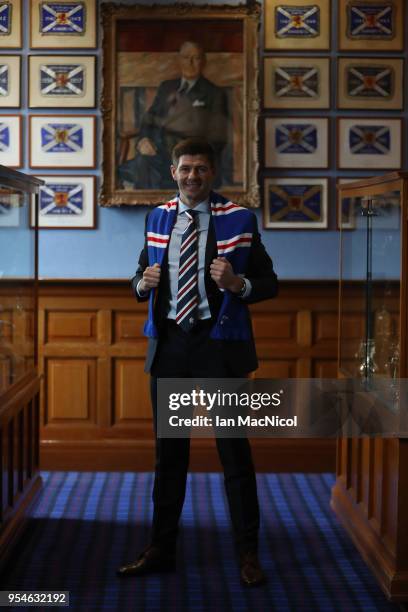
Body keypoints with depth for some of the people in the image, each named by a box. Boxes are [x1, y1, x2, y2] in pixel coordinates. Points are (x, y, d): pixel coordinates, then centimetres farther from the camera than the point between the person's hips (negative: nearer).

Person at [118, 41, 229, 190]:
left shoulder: (215, 94, 8)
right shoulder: (166, 88, 21)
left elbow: (217, 139, 2)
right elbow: (149, 119, 16)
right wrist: (143, 140, -7)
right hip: (160, 154, 4)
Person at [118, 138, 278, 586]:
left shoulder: (238, 220, -2)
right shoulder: (157, 218, 9)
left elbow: (269, 283, -1)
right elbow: (141, 278, 17)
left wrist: (238, 285, -22)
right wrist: (143, 282, -7)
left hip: (219, 345, -4)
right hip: (169, 343, 4)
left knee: (234, 450, 1)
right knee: (168, 450, 12)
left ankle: (248, 554, 12)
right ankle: (161, 549, 23)